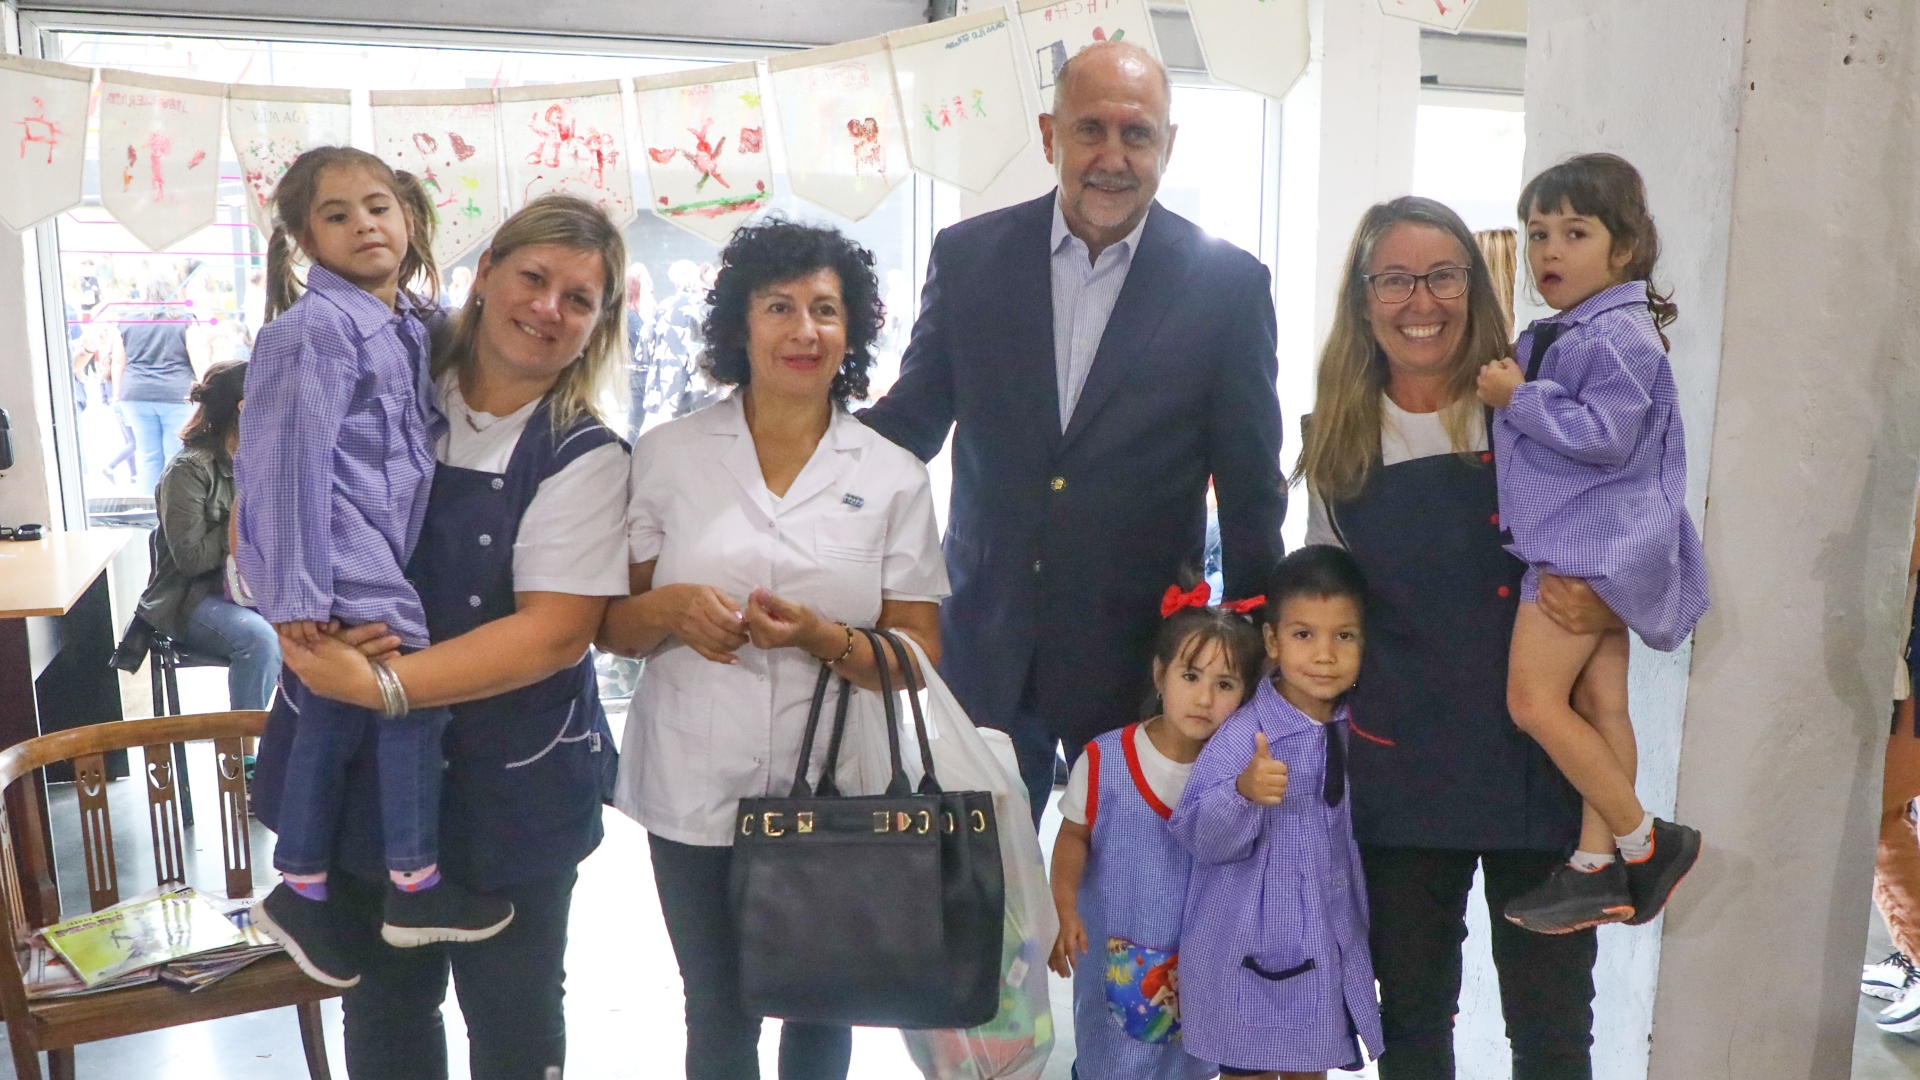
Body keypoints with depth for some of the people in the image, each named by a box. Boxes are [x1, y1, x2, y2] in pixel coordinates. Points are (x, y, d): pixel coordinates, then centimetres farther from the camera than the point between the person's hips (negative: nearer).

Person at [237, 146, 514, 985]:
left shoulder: (413, 325, 14)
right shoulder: (314, 330, -13)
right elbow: (290, 460, -18)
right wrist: (298, 592, -21)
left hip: (381, 558, 8)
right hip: (340, 564, -8)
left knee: (330, 720, 13)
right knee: (420, 687, -9)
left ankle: (300, 894, 26)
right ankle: (415, 888, 4)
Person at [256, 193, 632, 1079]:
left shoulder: (583, 457, -10)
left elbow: (555, 631, -18)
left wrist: (376, 683, -23)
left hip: (509, 787, -3)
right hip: (357, 768, 3)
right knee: (385, 1002, 22)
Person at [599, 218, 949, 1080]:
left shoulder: (895, 478, -1)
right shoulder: (666, 454, 0)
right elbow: (609, 626, 4)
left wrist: (823, 638, -20)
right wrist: (672, 607, -17)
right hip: (696, 794, 0)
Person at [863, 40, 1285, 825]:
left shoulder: (1228, 284, -5)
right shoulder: (968, 256, -2)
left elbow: (1250, 490, -1)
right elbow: (909, 419, 5)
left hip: (1143, 653, -1)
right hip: (986, 644, 2)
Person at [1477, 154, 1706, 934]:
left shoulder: (1619, 336, -14)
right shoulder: (1553, 335, 15)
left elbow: (1602, 435, -23)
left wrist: (1517, 398, -19)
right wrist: (1507, 394, 11)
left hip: (1591, 541, -10)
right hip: (1570, 542, 10)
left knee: (1534, 699, -11)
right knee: (1601, 708, 11)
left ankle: (1645, 842, 3)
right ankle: (1597, 869, 18)